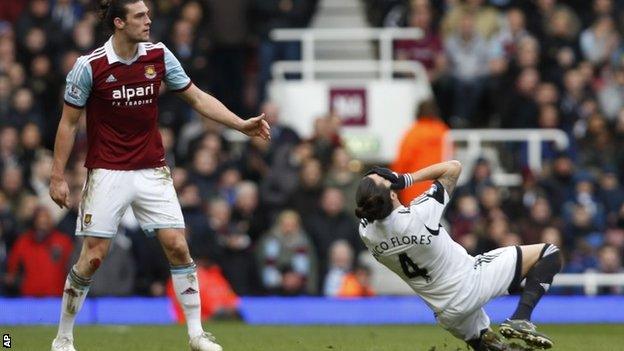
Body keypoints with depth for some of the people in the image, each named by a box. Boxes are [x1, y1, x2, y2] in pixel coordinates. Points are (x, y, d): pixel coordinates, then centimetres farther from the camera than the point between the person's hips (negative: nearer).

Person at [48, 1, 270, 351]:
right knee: (93, 257, -5)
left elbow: (197, 98, 5)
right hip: (107, 174, -3)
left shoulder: (159, 56, -1)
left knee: (177, 246, -6)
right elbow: (69, 123, -4)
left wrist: (242, 124, -6)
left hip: (152, 171, 3)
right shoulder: (89, 67, -12)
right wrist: (58, 176, -6)